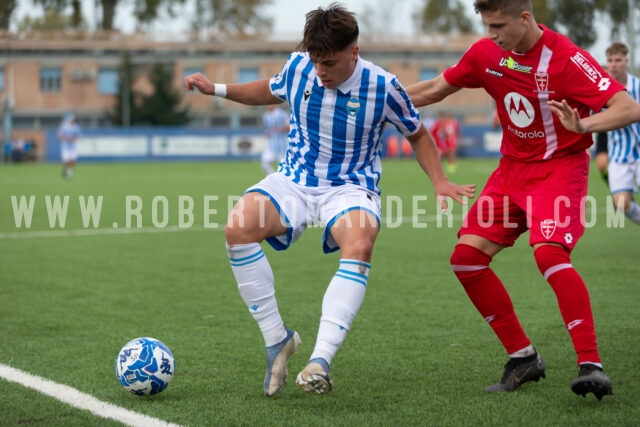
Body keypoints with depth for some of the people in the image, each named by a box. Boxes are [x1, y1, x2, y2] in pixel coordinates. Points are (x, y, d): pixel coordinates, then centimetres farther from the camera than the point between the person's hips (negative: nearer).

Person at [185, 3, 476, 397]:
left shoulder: (383, 86, -10)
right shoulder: (299, 67, -3)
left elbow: (417, 135, 7)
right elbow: (270, 91, 22)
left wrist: (439, 181, -6)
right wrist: (217, 89, 11)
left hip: (351, 188, -3)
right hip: (294, 182, 3)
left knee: (359, 246, -38)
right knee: (238, 227, -28)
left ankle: (320, 361, -44)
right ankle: (277, 338, -13)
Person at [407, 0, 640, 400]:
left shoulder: (564, 58, -21)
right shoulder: (487, 53, -3)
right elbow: (436, 89, 13)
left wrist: (584, 125, -45)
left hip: (560, 167, -7)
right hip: (513, 167, 7)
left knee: (549, 253, -30)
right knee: (466, 258, -3)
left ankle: (591, 365, -24)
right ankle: (524, 358, 9)